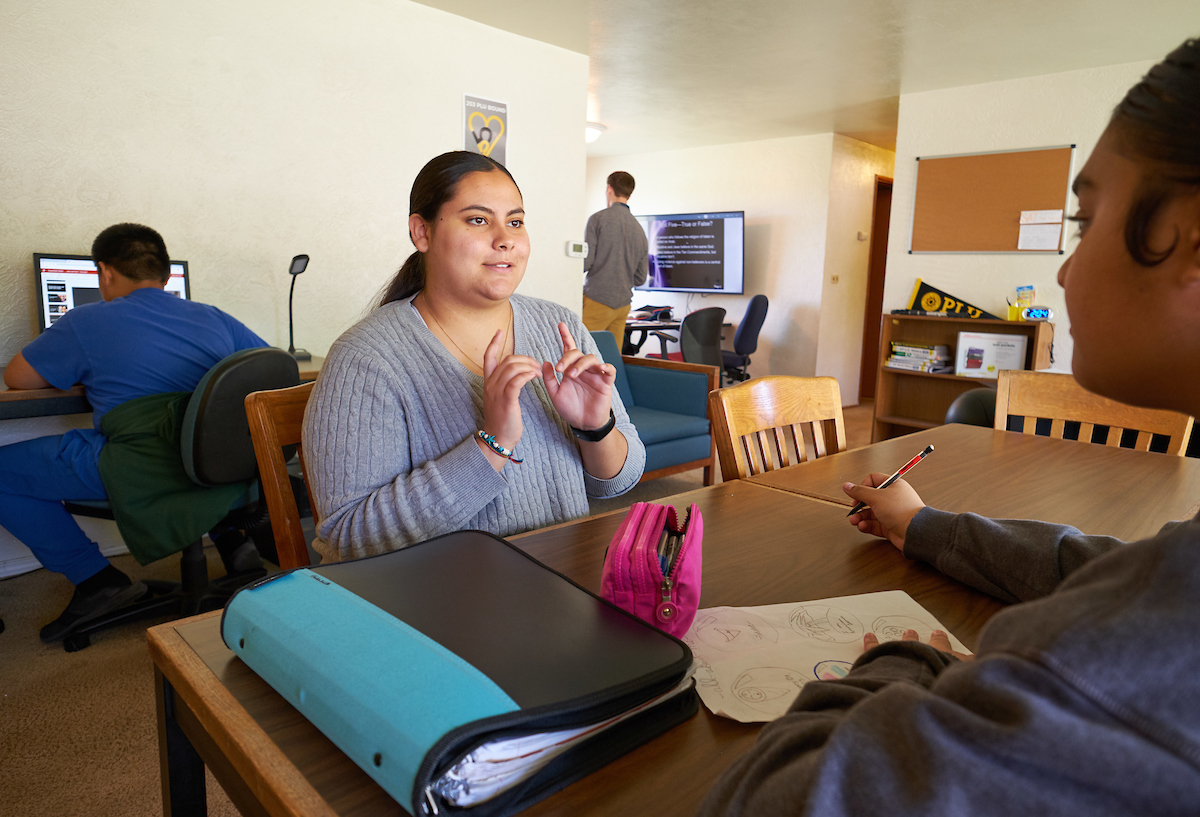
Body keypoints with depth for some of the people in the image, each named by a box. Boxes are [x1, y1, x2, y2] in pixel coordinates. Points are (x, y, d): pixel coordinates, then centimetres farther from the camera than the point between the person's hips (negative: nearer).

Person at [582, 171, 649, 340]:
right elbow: (641, 278, 14)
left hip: (597, 301, -6)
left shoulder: (598, 218, -5)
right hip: (623, 304, 6)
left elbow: (585, 262, -11)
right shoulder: (640, 230, 12)